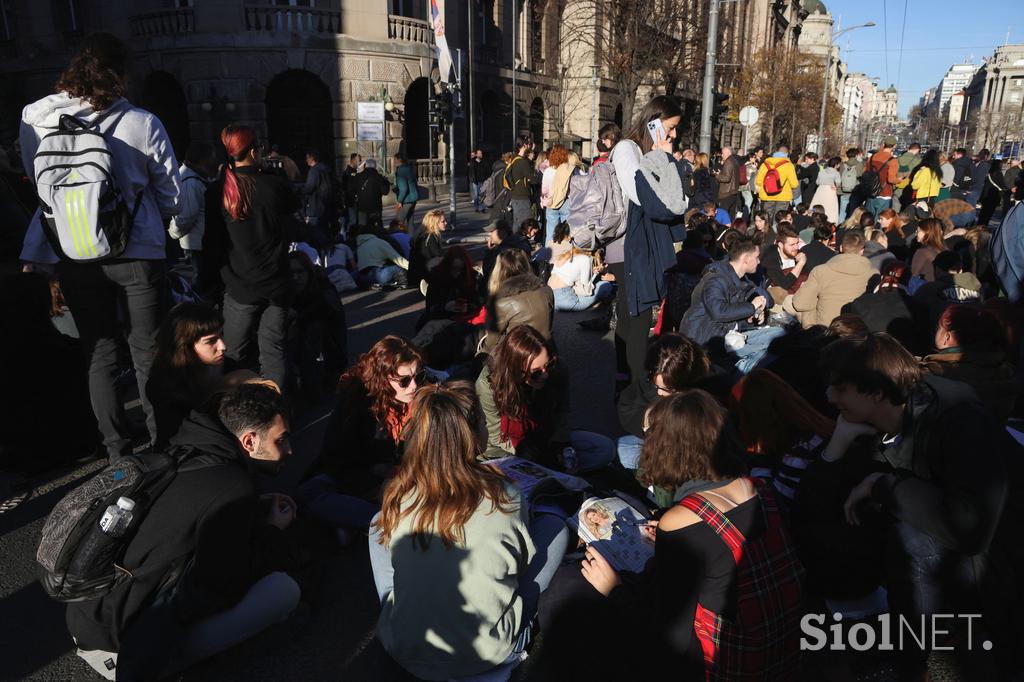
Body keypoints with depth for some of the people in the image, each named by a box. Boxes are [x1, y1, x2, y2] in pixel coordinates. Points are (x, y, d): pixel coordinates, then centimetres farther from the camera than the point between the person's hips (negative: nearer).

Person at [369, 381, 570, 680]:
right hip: (486, 655, -2)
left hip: (403, 652, 3)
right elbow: (524, 562, 2)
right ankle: (516, 636, 21)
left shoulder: (396, 497, -12)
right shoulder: (504, 496, -18)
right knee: (554, 525, 9)